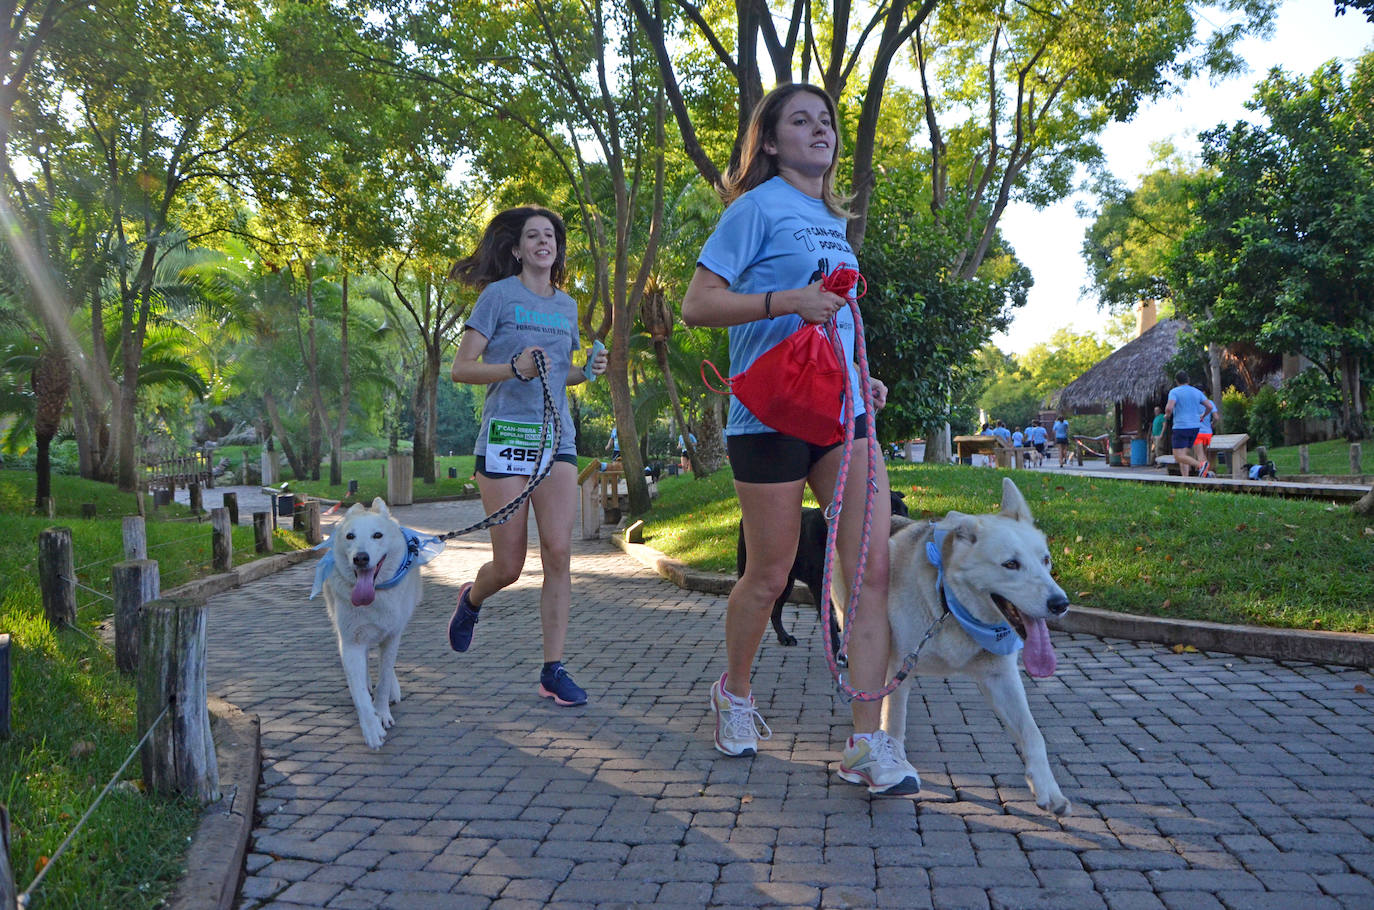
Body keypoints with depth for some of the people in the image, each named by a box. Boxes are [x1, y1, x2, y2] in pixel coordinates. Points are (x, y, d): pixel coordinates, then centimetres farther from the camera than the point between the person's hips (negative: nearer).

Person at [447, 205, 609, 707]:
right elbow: (461, 368, -4)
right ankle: (471, 600, 36)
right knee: (509, 566, 0)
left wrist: (587, 371, 5)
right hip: (505, 436, -4)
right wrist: (516, 369, -20)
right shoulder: (499, 295, -1)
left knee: (558, 553, -7)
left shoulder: (566, 305, 16)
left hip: (555, 439, 4)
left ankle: (553, 670, 1)